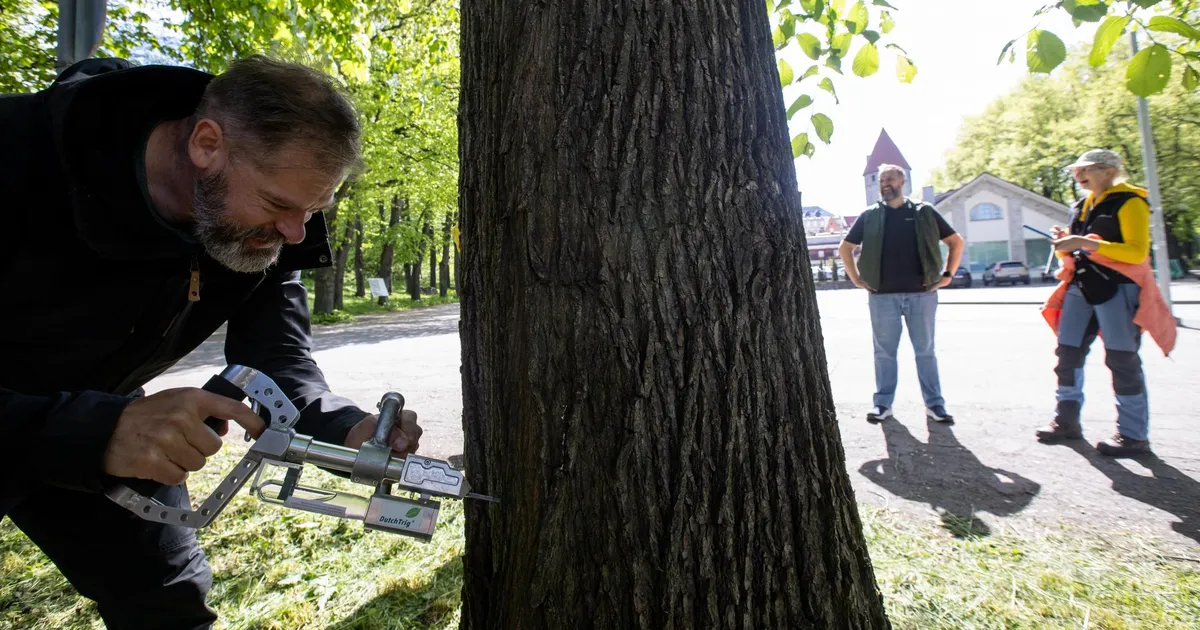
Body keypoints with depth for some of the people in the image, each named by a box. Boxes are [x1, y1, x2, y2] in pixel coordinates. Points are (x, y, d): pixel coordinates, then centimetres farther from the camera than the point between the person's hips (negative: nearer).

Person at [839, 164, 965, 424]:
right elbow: (845, 248, 12)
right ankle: (883, 403, 14)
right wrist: (856, 278, 5)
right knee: (884, 352, 6)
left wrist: (948, 274, 4)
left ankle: (934, 404, 17)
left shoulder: (923, 212, 6)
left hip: (922, 293, 0)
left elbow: (956, 242, 13)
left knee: (925, 351, 7)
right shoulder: (869, 216, 6)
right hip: (882, 296, 0)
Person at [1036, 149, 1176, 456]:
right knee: (1068, 354, 6)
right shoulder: (1081, 206, 16)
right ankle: (1067, 420, 15)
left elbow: (1137, 251, -16)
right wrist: (1064, 241, 1)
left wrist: (1086, 243, -24)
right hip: (1081, 287, 7)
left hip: (1116, 289, -7)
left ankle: (1133, 434, 6)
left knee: (1122, 360, -3)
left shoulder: (1129, 202, -6)